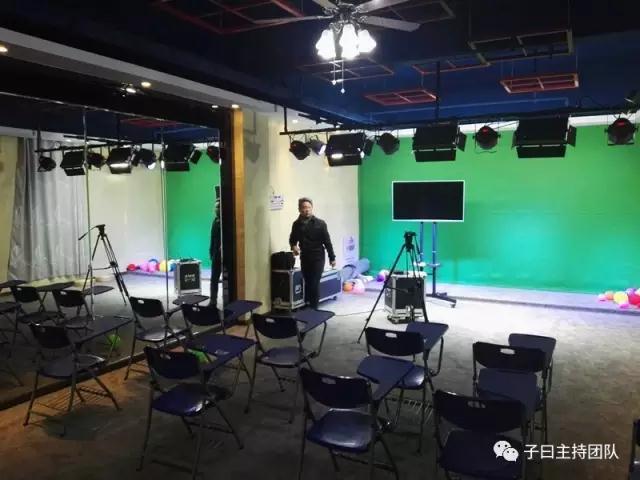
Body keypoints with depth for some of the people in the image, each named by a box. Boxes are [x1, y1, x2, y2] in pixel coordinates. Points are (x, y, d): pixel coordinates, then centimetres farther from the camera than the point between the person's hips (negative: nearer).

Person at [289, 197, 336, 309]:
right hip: (304, 258, 3)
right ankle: (307, 306, 18)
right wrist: (294, 246, -7)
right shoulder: (296, 224, 3)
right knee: (307, 283, 6)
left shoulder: (320, 223, -6)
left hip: (318, 258, -3)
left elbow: (327, 241, -2)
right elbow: (292, 239, 15)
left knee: (314, 284, -6)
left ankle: (314, 308, 3)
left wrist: (332, 258, -1)